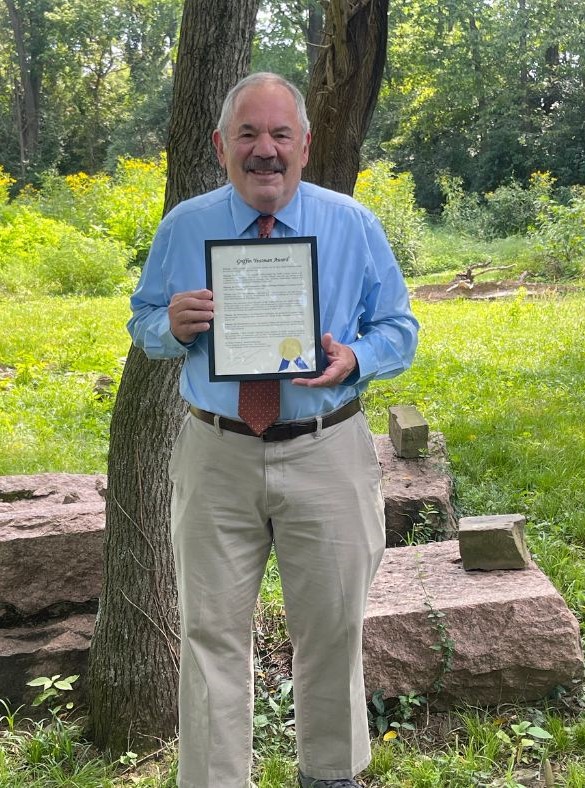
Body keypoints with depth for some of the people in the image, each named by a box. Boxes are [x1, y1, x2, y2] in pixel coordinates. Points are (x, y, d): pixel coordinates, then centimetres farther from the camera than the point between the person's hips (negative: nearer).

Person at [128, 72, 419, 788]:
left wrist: (356, 359, -17)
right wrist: (175, 325, -13)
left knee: (332, 627, 13)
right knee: (213, 632, 7)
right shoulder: (183, 227, 3)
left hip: (327, 456, 0)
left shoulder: (353, 225, 1)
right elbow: (142, 325, 12)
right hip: (216, 458, 1)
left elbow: (399, 328, 5)